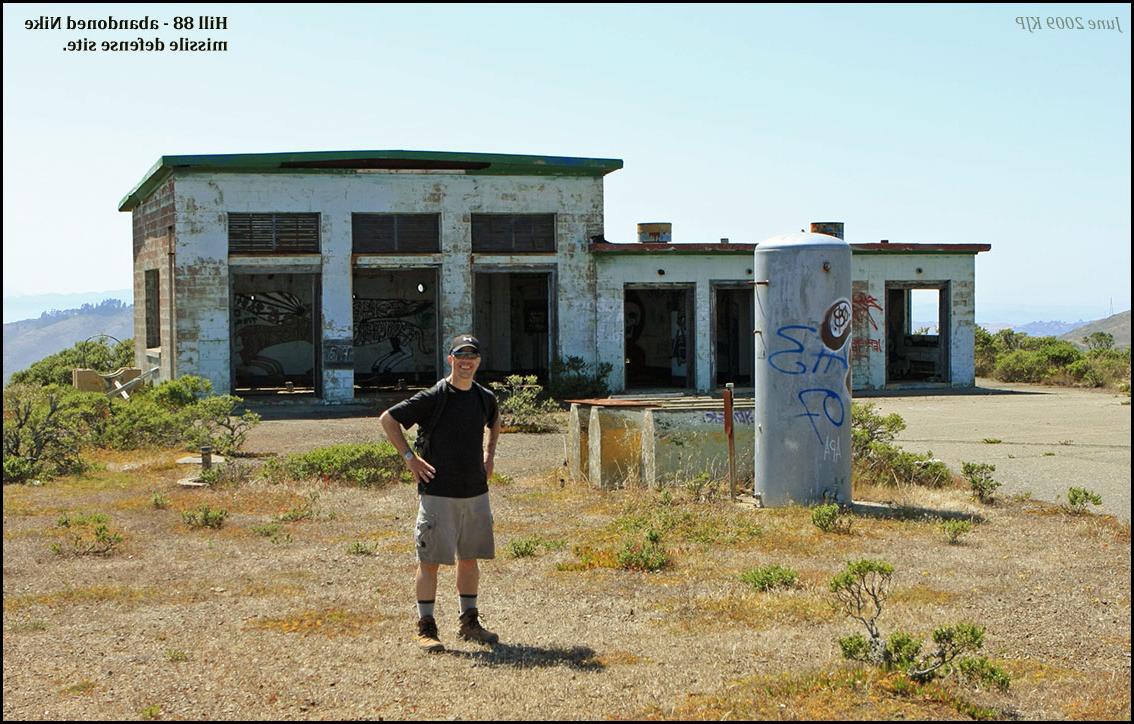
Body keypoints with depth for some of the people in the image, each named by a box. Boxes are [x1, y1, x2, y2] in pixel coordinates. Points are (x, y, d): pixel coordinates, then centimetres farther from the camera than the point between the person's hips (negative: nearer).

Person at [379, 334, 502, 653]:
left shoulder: (485, 398, 7)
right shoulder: (433, 398, -11)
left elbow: (495, 421, 31)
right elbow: (387, 418, -8)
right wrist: (409, 457, -10)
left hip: (476, 492, 6)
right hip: (438, 492, -6)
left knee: (470, 559, 13)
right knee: (430, 561, -1)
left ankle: (469, 623, 24)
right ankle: (426, 628, 6)